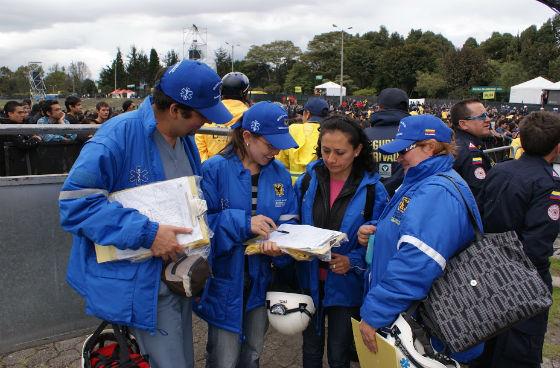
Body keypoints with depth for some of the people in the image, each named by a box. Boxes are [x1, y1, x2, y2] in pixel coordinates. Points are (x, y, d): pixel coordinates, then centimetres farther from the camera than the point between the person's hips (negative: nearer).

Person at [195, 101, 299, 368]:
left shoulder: (280, 174, 2)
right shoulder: (215, 169, -14)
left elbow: (288, 222, 2)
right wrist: (244, 223, -27)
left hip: (261, 280, 5)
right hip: (225, 281, -5)